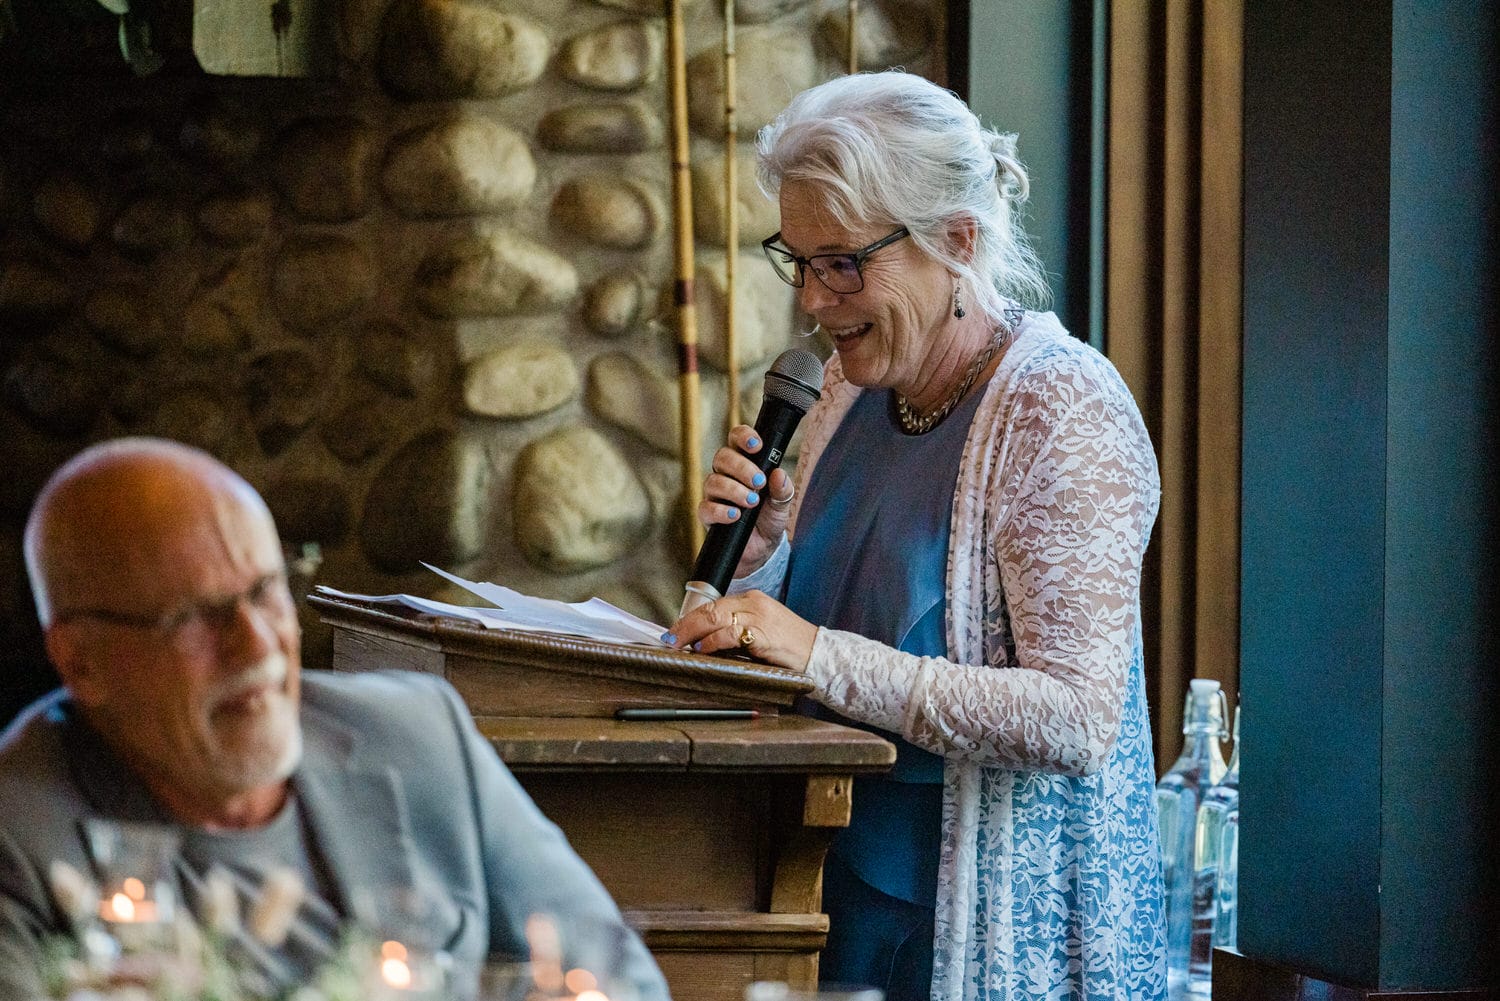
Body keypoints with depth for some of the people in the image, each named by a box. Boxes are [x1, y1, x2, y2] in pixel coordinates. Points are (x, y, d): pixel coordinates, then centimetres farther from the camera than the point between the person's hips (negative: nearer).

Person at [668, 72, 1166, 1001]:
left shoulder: (1063, 409, -16)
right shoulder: (854, 384, 6)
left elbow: (1076, 721, -25)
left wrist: (823, 656, -28)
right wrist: (757, 542, -5)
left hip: (999, 920, -7)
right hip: (849, 881, 7)